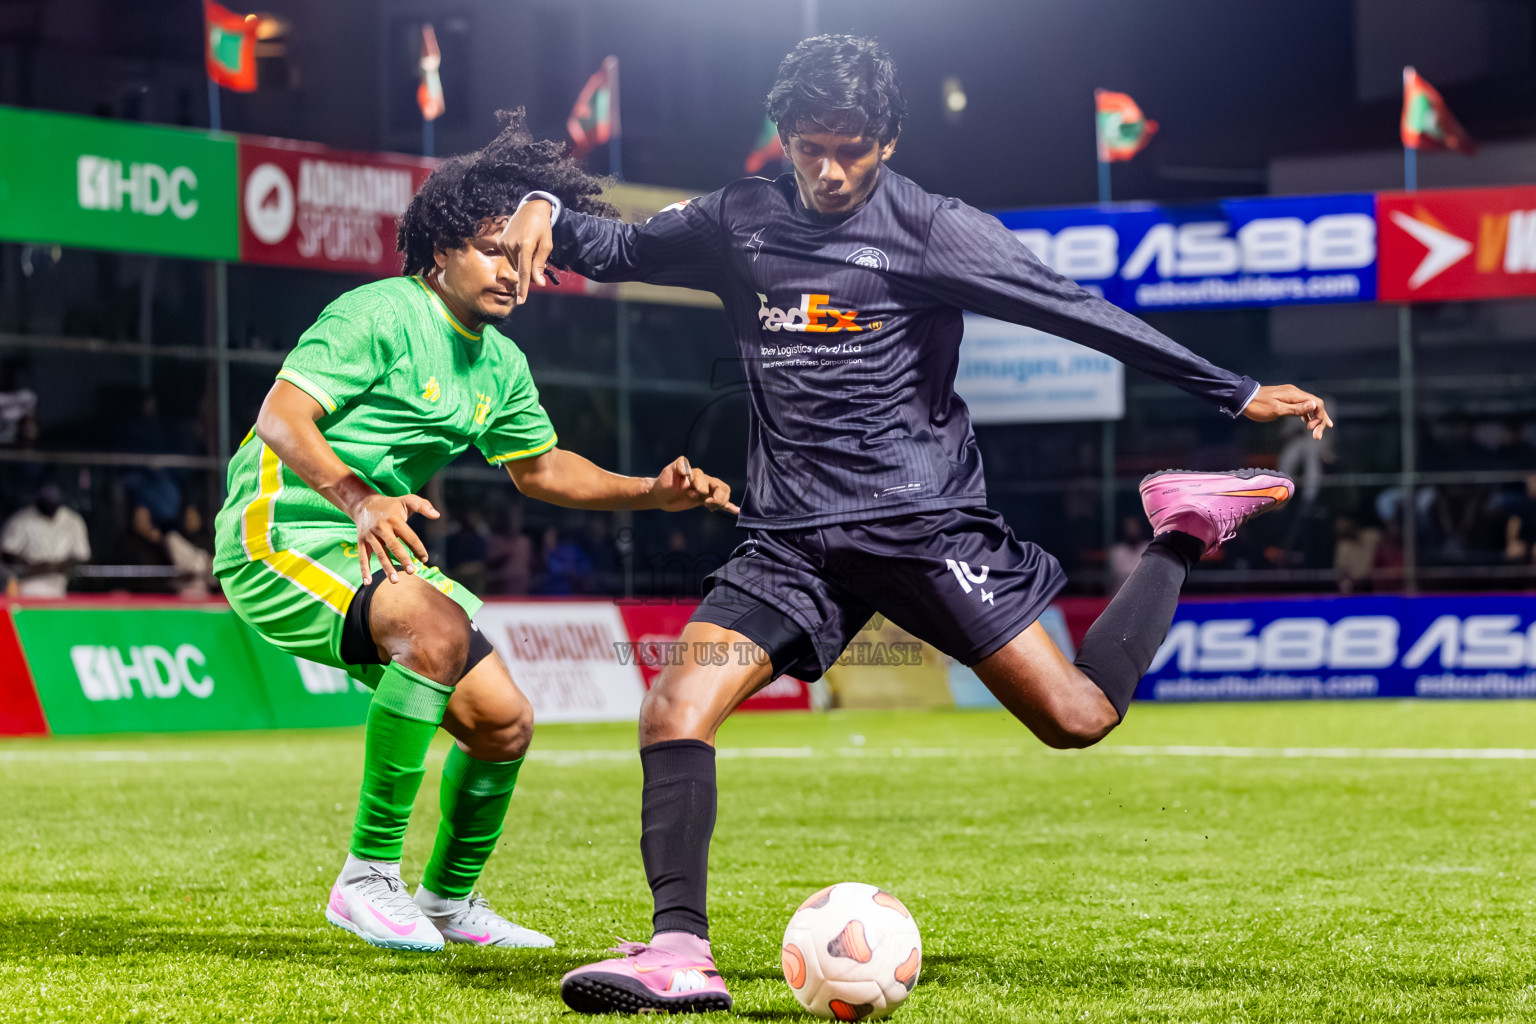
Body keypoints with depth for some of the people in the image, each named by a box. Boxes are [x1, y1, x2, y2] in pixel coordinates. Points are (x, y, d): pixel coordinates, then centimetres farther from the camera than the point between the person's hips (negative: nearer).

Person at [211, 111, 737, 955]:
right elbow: (280, 419, -24)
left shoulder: (501, 364, 10)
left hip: (376, 547, 9)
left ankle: (448, 900, 29)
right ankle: (367, 878, -27)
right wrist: (358, 497, -40)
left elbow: (539, 468, 24)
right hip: (281, 531, -9)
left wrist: (653, 492, 11)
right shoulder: (379, 314, -15)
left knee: (503, 723, 4)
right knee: (439, 626, -34)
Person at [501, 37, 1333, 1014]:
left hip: (924, 520, -3)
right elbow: (617, 249, 23)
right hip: (792, 541, 3)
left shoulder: (932, 229, -3)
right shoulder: (739, 221, 9)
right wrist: (545, 212, -1)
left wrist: (1241, 394, -5)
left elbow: (1080, 311, -4)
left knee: (1078, 719, -10)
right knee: (676, 707, -18)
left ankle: (1183, 537, 16)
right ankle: (681, 952, -17)